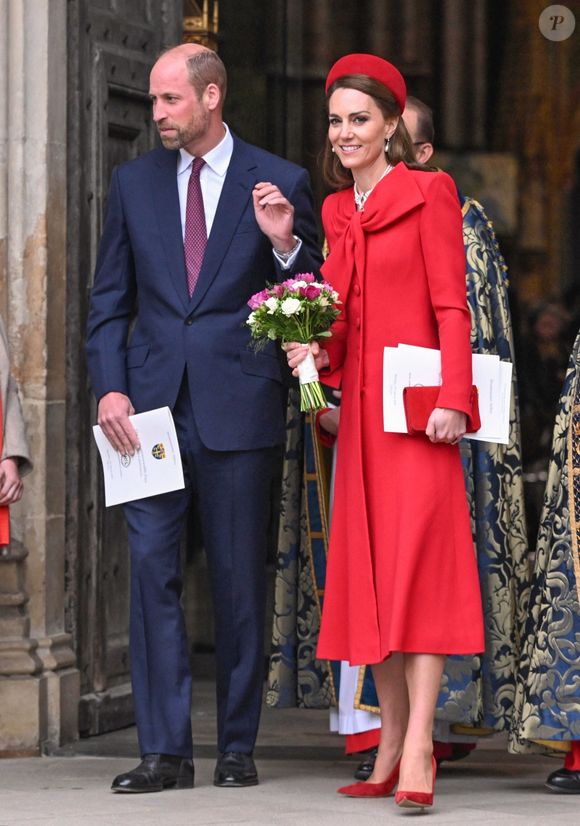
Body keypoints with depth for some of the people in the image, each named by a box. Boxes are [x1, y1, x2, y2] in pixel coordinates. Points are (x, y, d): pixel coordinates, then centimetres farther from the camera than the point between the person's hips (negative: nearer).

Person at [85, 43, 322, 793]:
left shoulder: (280, 183, 2)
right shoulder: (134, 182, 11)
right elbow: (109, 300, 12)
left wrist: (284, 244, -16)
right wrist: (109, 387, -1)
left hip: (239, 407, -2)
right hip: (153, 403, 2)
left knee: (239, 579, 4)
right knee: (150, 566, -5)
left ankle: (237, 746, 12)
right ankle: (164, 750, -3)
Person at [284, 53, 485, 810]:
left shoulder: (428, 194, -3)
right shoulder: (337, 210, 16)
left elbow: (451, 307, -8)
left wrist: (451, 400, -17)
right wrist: (320, 352, 0)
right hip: (358, 408, 7)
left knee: (418, 566, -13)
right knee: (367, 572, 6)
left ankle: (418, 750, -18)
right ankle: (391, 746, 11)